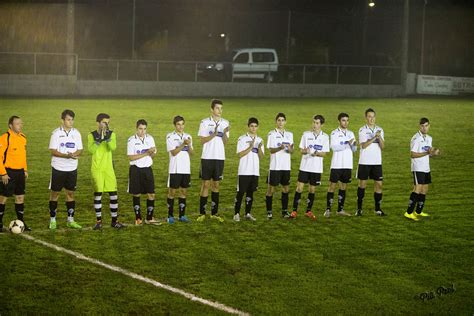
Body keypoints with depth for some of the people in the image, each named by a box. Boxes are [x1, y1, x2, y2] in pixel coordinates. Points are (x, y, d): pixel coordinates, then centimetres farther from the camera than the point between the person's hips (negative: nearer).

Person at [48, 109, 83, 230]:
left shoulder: (76, 133, 6)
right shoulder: (56, 133, -6)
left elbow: (80, 150, 6)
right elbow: (53, 151, -11)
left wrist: (75, 154, -17)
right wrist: (67, 155, -25)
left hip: (72, 168, 3)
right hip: (58, 168, -3)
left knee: (70, 193, 8)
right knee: (55, 193, 3)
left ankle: (70, 220, 15)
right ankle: (52, 220, 12)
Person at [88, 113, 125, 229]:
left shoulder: (111, 134, 3)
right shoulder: (92, 135, -1)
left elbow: (113, 148, -15)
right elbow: (91, 150, -16)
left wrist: (108, 138, -31)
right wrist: (98, 140, -29)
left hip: (108, 168, 2)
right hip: (97, 168, -2)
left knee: (113, 193, 1)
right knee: (98, 193, 1)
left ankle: (114, 220, 11)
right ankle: (99, 221, 10)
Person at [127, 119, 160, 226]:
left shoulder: (150, 138, 6)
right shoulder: (131, 140, -6)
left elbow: (153, 155, 9)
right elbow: (130, 157, -12)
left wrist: (152, 153, -15)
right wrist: (145, 153, -17)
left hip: (147, 169, 3)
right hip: (136, 169, -3)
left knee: (151, 194, -1)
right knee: (136, 194, 5)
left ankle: (149, 218, 10)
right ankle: (138, 218, 16)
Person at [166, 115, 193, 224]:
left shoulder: (188, 136, 10)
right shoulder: (170, 137, -4)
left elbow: (191, 153, 5)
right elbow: (173, 152, -13)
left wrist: (189, 145, -14)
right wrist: (183, 144, -22)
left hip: (186, 169, 4)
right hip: (175, 169, -4)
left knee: (184, 191, 7)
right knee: (172, 192, 0)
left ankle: (182, 215, 14)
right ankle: (170, 216, 8)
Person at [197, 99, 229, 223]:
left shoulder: (225, 123, 6)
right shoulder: (205, 122, -2)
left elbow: (225, 142, 2)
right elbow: (202, 140, -6)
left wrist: (224, 133, -17)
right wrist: (214, 134, -20)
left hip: (220, 157, 3)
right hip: (207, 157, -3)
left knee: (216, 185, 8)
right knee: (206, 184, -1)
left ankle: (214, 212, 13)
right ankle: (202, 213, 5)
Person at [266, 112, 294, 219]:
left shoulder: (289, 134, 12)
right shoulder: (272, 134, -2)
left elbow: (291, 151, 10)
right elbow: (271, 150, -9)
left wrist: (290, 149, -14)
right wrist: (280, 148, -28)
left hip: (286, 166, 4)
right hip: (275, 166, -4)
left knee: (286, 188, 7)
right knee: (271, 188, -1)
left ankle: (284, 210, 16)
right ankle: (269, 211, 5)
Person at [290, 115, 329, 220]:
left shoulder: (325, 137, 2)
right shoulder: (306, 134, 1)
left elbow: (324, 153, 1)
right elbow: (301, 150, 3)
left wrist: (317, 153, -19)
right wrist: (305, 151, -20)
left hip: (317, 168, 1)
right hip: (305, 166, -1)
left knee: (312, 189, 8)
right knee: (299, 187, -5)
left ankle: (309, 211, 20)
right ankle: (294, 211, 1)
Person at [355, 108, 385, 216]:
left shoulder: (379, 130, 8)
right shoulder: (362, 130, -3)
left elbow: (382, 146, 1)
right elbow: (363, 145, -14)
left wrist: (379, 137, -17)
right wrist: (374, 138, -23)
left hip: (377, 162, 3)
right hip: (364, 162, -3)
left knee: (378, 184, 0)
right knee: (362, 184, 2)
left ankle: (378, 209, 7)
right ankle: (359, 208, 10)